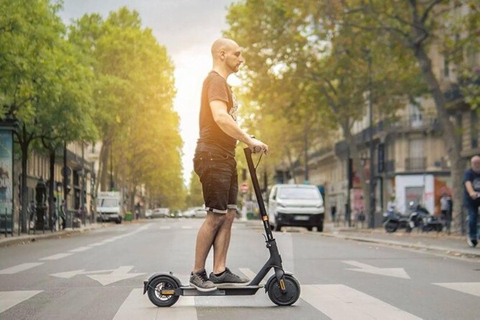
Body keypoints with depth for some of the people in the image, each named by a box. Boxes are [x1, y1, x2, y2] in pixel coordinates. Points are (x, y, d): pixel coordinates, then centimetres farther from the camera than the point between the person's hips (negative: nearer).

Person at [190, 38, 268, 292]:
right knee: (215, 216, -9)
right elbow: (221, 117, -24)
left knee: (228, 215, 5)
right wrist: (249, 140, -21)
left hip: (225, 158, 10)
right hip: (213, 156, -10)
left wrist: (246, 143, 13)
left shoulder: (222, 83, 24)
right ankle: (197, 273, -3)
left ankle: (220, 271, 6)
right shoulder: (215, 80, -9)